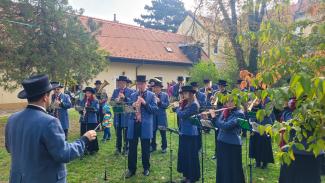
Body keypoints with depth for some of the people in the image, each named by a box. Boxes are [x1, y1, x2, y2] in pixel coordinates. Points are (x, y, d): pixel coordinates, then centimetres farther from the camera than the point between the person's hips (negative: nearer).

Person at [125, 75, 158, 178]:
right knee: (132, 148, 7)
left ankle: (146, 168, 24)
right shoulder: (132, 95, 11)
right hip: (134, 124, 3)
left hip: (145, 125, -2)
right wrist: (132, 106, -11)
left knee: (145, 148, 8)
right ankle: (131, 169, 20)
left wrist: (145, 103, -19)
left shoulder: (151, 95, 2)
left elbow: (155, 109, -6)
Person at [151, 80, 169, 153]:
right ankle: (153, 146, 25)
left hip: (161, 117, -1)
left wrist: (159, 102, -18)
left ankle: (164, 147, 21)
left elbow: (167, 105, -6)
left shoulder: (165, 95, 2)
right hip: (153, 116, 1)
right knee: (153, 132, 8)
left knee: (163, 133, 7)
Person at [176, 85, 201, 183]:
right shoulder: (186, 103, 10)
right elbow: (180, 113, 11)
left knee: (191, 156, 2)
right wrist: (180, 106, 0)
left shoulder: (194, 104, -17)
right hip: (184, 132, 9)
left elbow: (181, 115, -22)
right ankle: (187, 175, 29)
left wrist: (178, 107, -6)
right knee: (184, 155, 16)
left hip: (190, 133, -9)